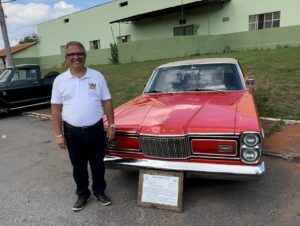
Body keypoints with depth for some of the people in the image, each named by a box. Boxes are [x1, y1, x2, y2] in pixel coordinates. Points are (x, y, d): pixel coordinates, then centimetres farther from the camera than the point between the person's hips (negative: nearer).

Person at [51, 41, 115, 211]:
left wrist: (112, 125, -3)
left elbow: (107, 102, 1)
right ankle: (82, 194, 36)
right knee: (78, 167, 16)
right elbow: (56, 108, 0)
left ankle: (100, 192, 35)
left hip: (96, 130, 0)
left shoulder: (97, 76, -1)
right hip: (72, 132, 1)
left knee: (98, 164, 15)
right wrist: (59, 134, -4)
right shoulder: (60, 80, -1)